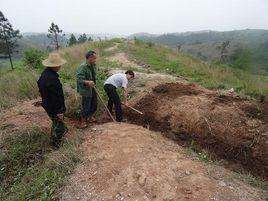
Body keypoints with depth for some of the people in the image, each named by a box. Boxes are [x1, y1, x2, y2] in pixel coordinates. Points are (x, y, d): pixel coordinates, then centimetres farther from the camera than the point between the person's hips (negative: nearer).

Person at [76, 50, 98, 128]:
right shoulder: (82, 67, -21)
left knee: (94, 104, 18)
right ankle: (83, 121, 21)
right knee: (86, 106, 1)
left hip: (92, 89, 9)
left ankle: (90, 117, 41)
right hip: (86, 90, -8)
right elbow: (80, 79, -27)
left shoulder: (93, 65, 5)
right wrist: (88, 82, -43)